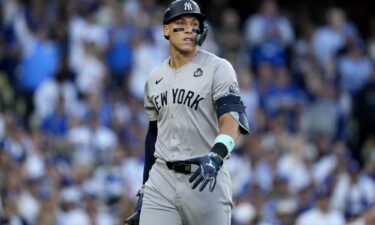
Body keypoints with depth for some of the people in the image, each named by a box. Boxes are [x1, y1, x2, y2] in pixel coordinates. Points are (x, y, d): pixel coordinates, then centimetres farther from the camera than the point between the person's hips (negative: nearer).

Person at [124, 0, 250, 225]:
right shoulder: (155, 79, 14)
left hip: (205, 179, -4)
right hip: (162, 178, 4)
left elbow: (232, 120, -18)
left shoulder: (218, 69, -5)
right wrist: (145, 188, 19)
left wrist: (216, 156, -37)